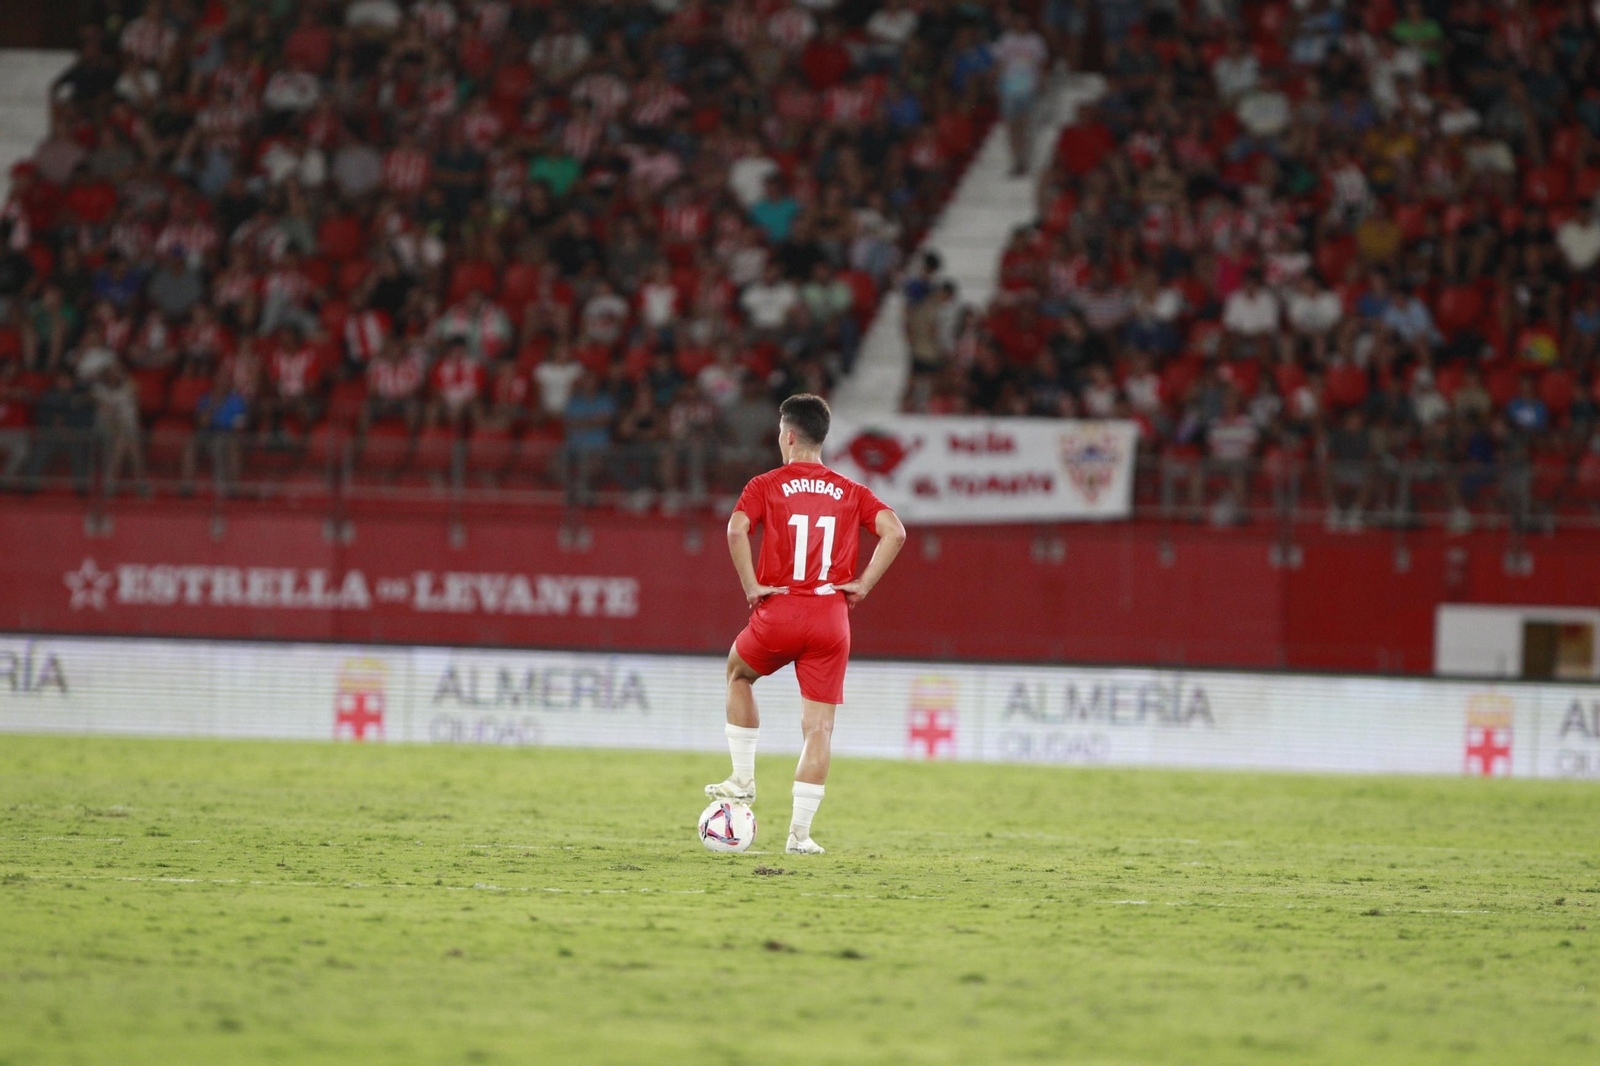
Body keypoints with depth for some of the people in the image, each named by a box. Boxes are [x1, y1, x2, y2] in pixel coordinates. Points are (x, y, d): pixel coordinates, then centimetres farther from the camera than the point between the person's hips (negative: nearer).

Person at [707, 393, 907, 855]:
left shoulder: (766, 485, 1)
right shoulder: (851, 493, 8)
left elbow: (736, 529, -16)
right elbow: (894, 531, -5)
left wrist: (751, 587, -8)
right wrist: (863, 584, -1)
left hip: (777, 612, -1)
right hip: (831, 618, 1)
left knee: (738, 674, 30)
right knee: (819, 727, 4)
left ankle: (743, 778, 25)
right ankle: (800, 831, 0)